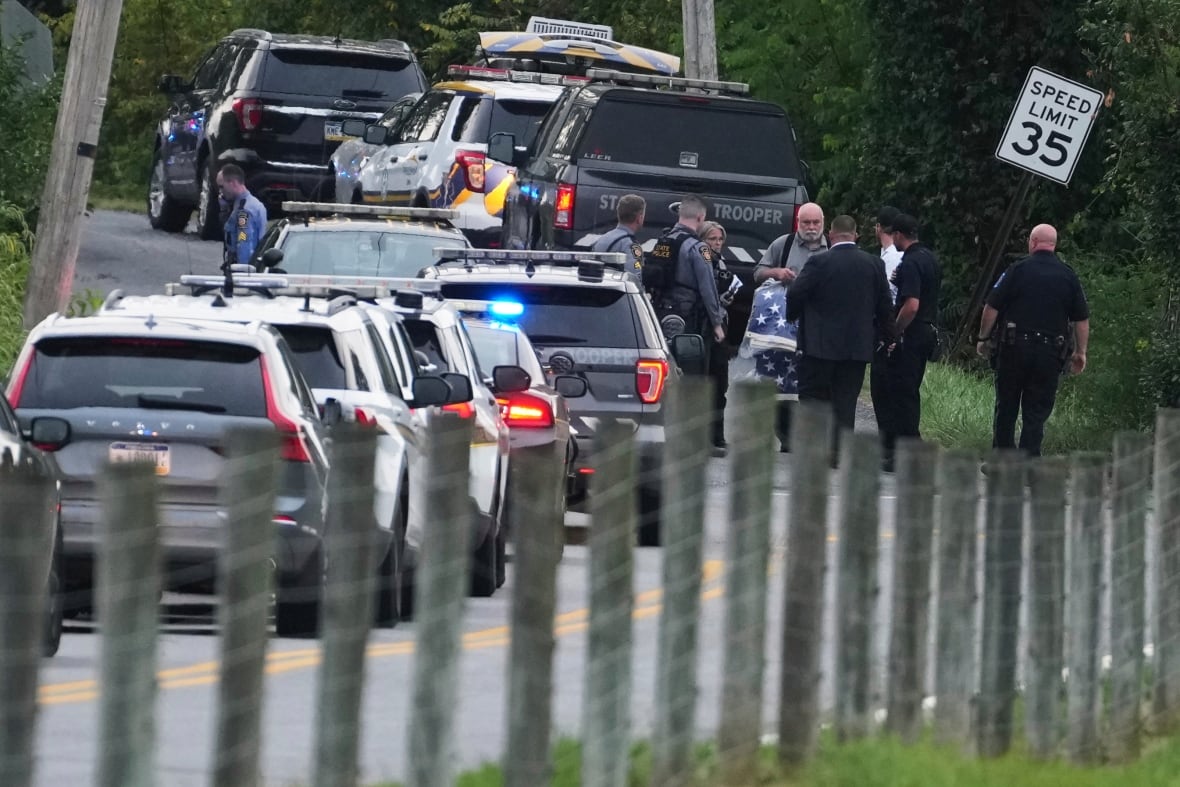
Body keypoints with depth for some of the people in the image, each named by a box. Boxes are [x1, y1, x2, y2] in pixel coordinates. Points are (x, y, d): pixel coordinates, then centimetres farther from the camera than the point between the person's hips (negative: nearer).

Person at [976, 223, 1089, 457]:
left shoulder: (1018, 270, -3)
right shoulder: (1068, 276, 5)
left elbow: (992, 308, -4)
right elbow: (1082, 319, 6)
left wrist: (983, 338, 8)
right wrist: (1080, 352, 13)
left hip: (1014, 348, -2)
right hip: (1050, 353, 2)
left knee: (1006, 408, 11)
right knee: (1037, 412, 5)